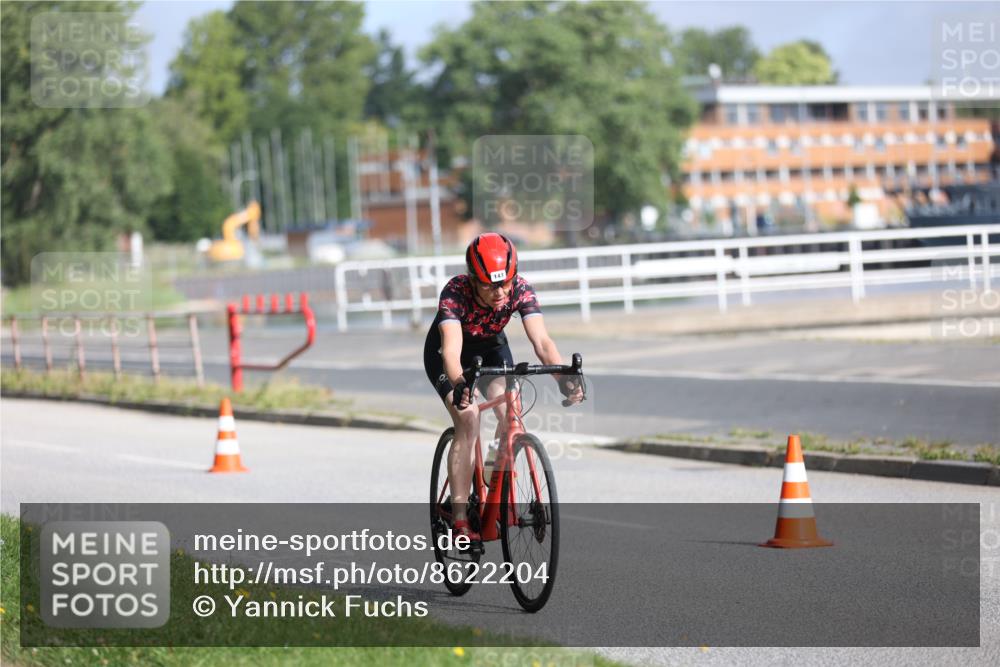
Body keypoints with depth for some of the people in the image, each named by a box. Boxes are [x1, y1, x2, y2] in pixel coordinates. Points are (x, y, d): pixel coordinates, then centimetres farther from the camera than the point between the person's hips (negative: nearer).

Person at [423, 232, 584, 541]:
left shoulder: (520, 290, -29)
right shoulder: (455, 292, -37)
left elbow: (541, 340, -38)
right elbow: (451, 349, -49)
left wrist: (563, 376, -56)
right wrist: (459, 385, -68)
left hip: (491, 347, 3)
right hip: (444, 353, -3)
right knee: (468, 420, -24)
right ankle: (459, 518, -22)